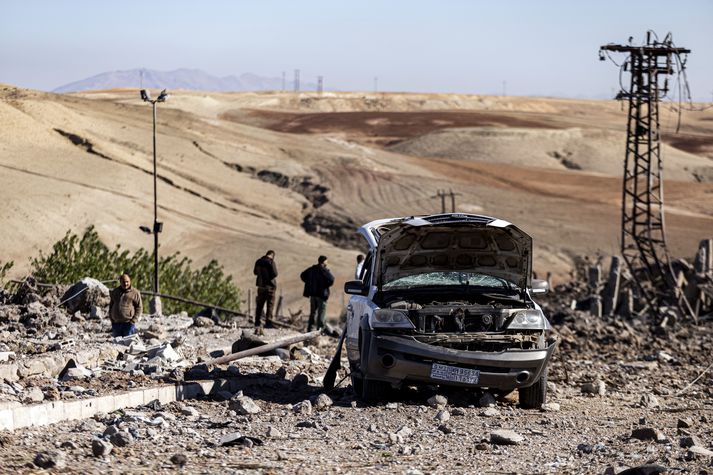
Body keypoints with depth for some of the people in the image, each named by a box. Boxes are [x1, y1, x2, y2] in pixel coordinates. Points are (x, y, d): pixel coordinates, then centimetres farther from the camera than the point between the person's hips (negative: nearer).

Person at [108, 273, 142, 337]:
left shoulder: (135, 293, 0)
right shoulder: (114, 292, 13)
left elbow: (139, 308, 0)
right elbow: (111, 306, 21)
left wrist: (134, 320, -9)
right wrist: (111, 318, 9)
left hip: (128, 324, -4)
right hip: (116, 323, 4)